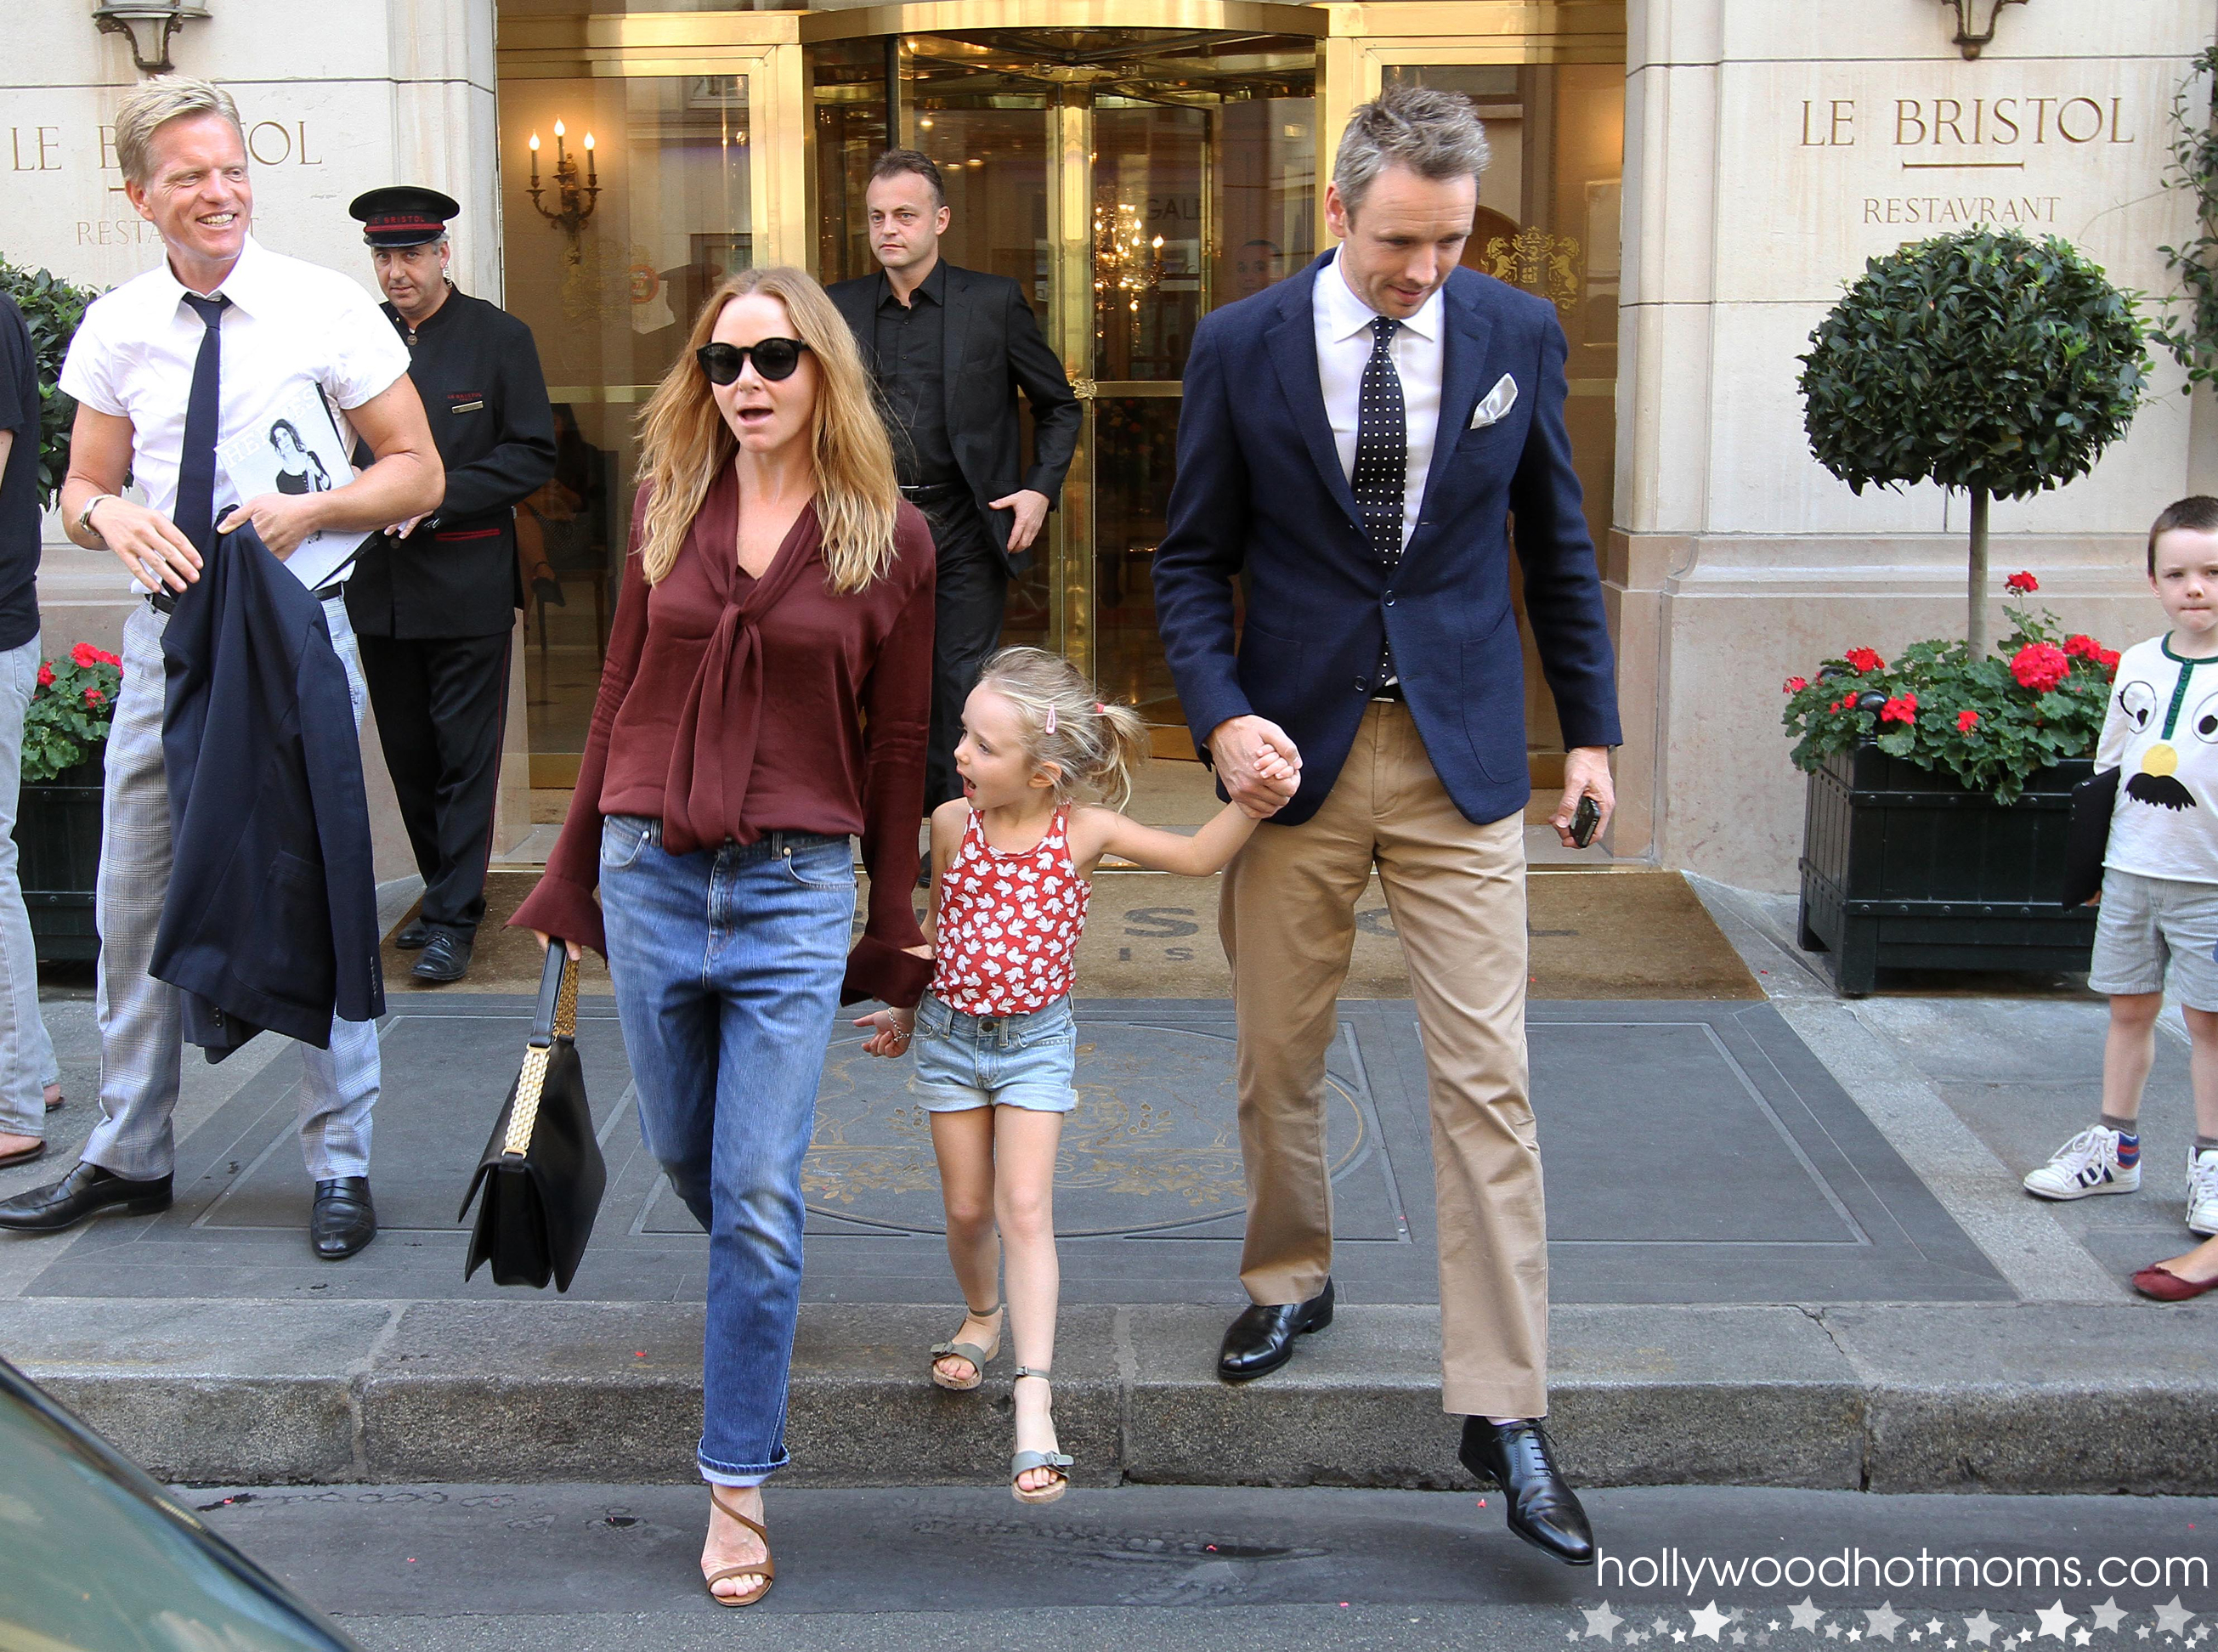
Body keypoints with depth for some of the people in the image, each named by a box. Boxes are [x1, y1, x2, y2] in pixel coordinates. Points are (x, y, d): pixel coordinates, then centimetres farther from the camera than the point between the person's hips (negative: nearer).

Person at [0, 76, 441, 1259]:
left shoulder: (326, 309, -6)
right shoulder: (116, 329, 2)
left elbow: (418, 472, -2)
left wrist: (310, 510, -20)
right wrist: (108, 515, -13)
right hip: (166, 630, 4)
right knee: (133, 904, 10)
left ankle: (340, 1165, 15)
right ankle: (128, 1156, 26)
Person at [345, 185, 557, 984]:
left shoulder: (498, 338, -2)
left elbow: (532, 454, -5)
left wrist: (437, 498, -14)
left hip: (468, 582, -4)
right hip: (379, 582, 4)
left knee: (465, 755, -2)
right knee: (408, 753, 12)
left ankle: (454, 918, 2)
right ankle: (444, 888, 27)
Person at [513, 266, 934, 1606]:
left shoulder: (889, 537, -1)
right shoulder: (668, 505, 6)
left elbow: (897, 749, 3)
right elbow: (622, 697, 12)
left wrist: (892, 947, 5)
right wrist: (575, 881, 14)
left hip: (795, 893, -3)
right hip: (652, 876, 3)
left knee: (759, 1201, -4)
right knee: (685, 1156, 16)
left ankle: (740, 1483, 8)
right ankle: (758, 1295, 48)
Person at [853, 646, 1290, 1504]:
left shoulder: (1084, 829, -13)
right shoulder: (952, 822, -8)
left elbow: (1195, 857, -7)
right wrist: (907, 1010, 21)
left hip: (1036, 1040, -2)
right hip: (950, 1034, 2)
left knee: (1024, 1209, -12)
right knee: (968, 1210, 9)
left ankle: (1034, 1402, -15)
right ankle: (981, 1318, 40)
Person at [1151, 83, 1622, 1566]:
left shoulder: (1517, 334, 0)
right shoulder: (1241, 348, -3)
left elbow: (1558, 544, 10)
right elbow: (1195, 562, 3)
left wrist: (1592, 726, 10)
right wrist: (1221, 717, -13)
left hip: (1461, 753, 0)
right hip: (1295, 749, 1)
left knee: (1486, 1081, -4)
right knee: (1279, 1058, 12)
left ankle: (1506, 1411, 2)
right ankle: (1292, 1281, 38)